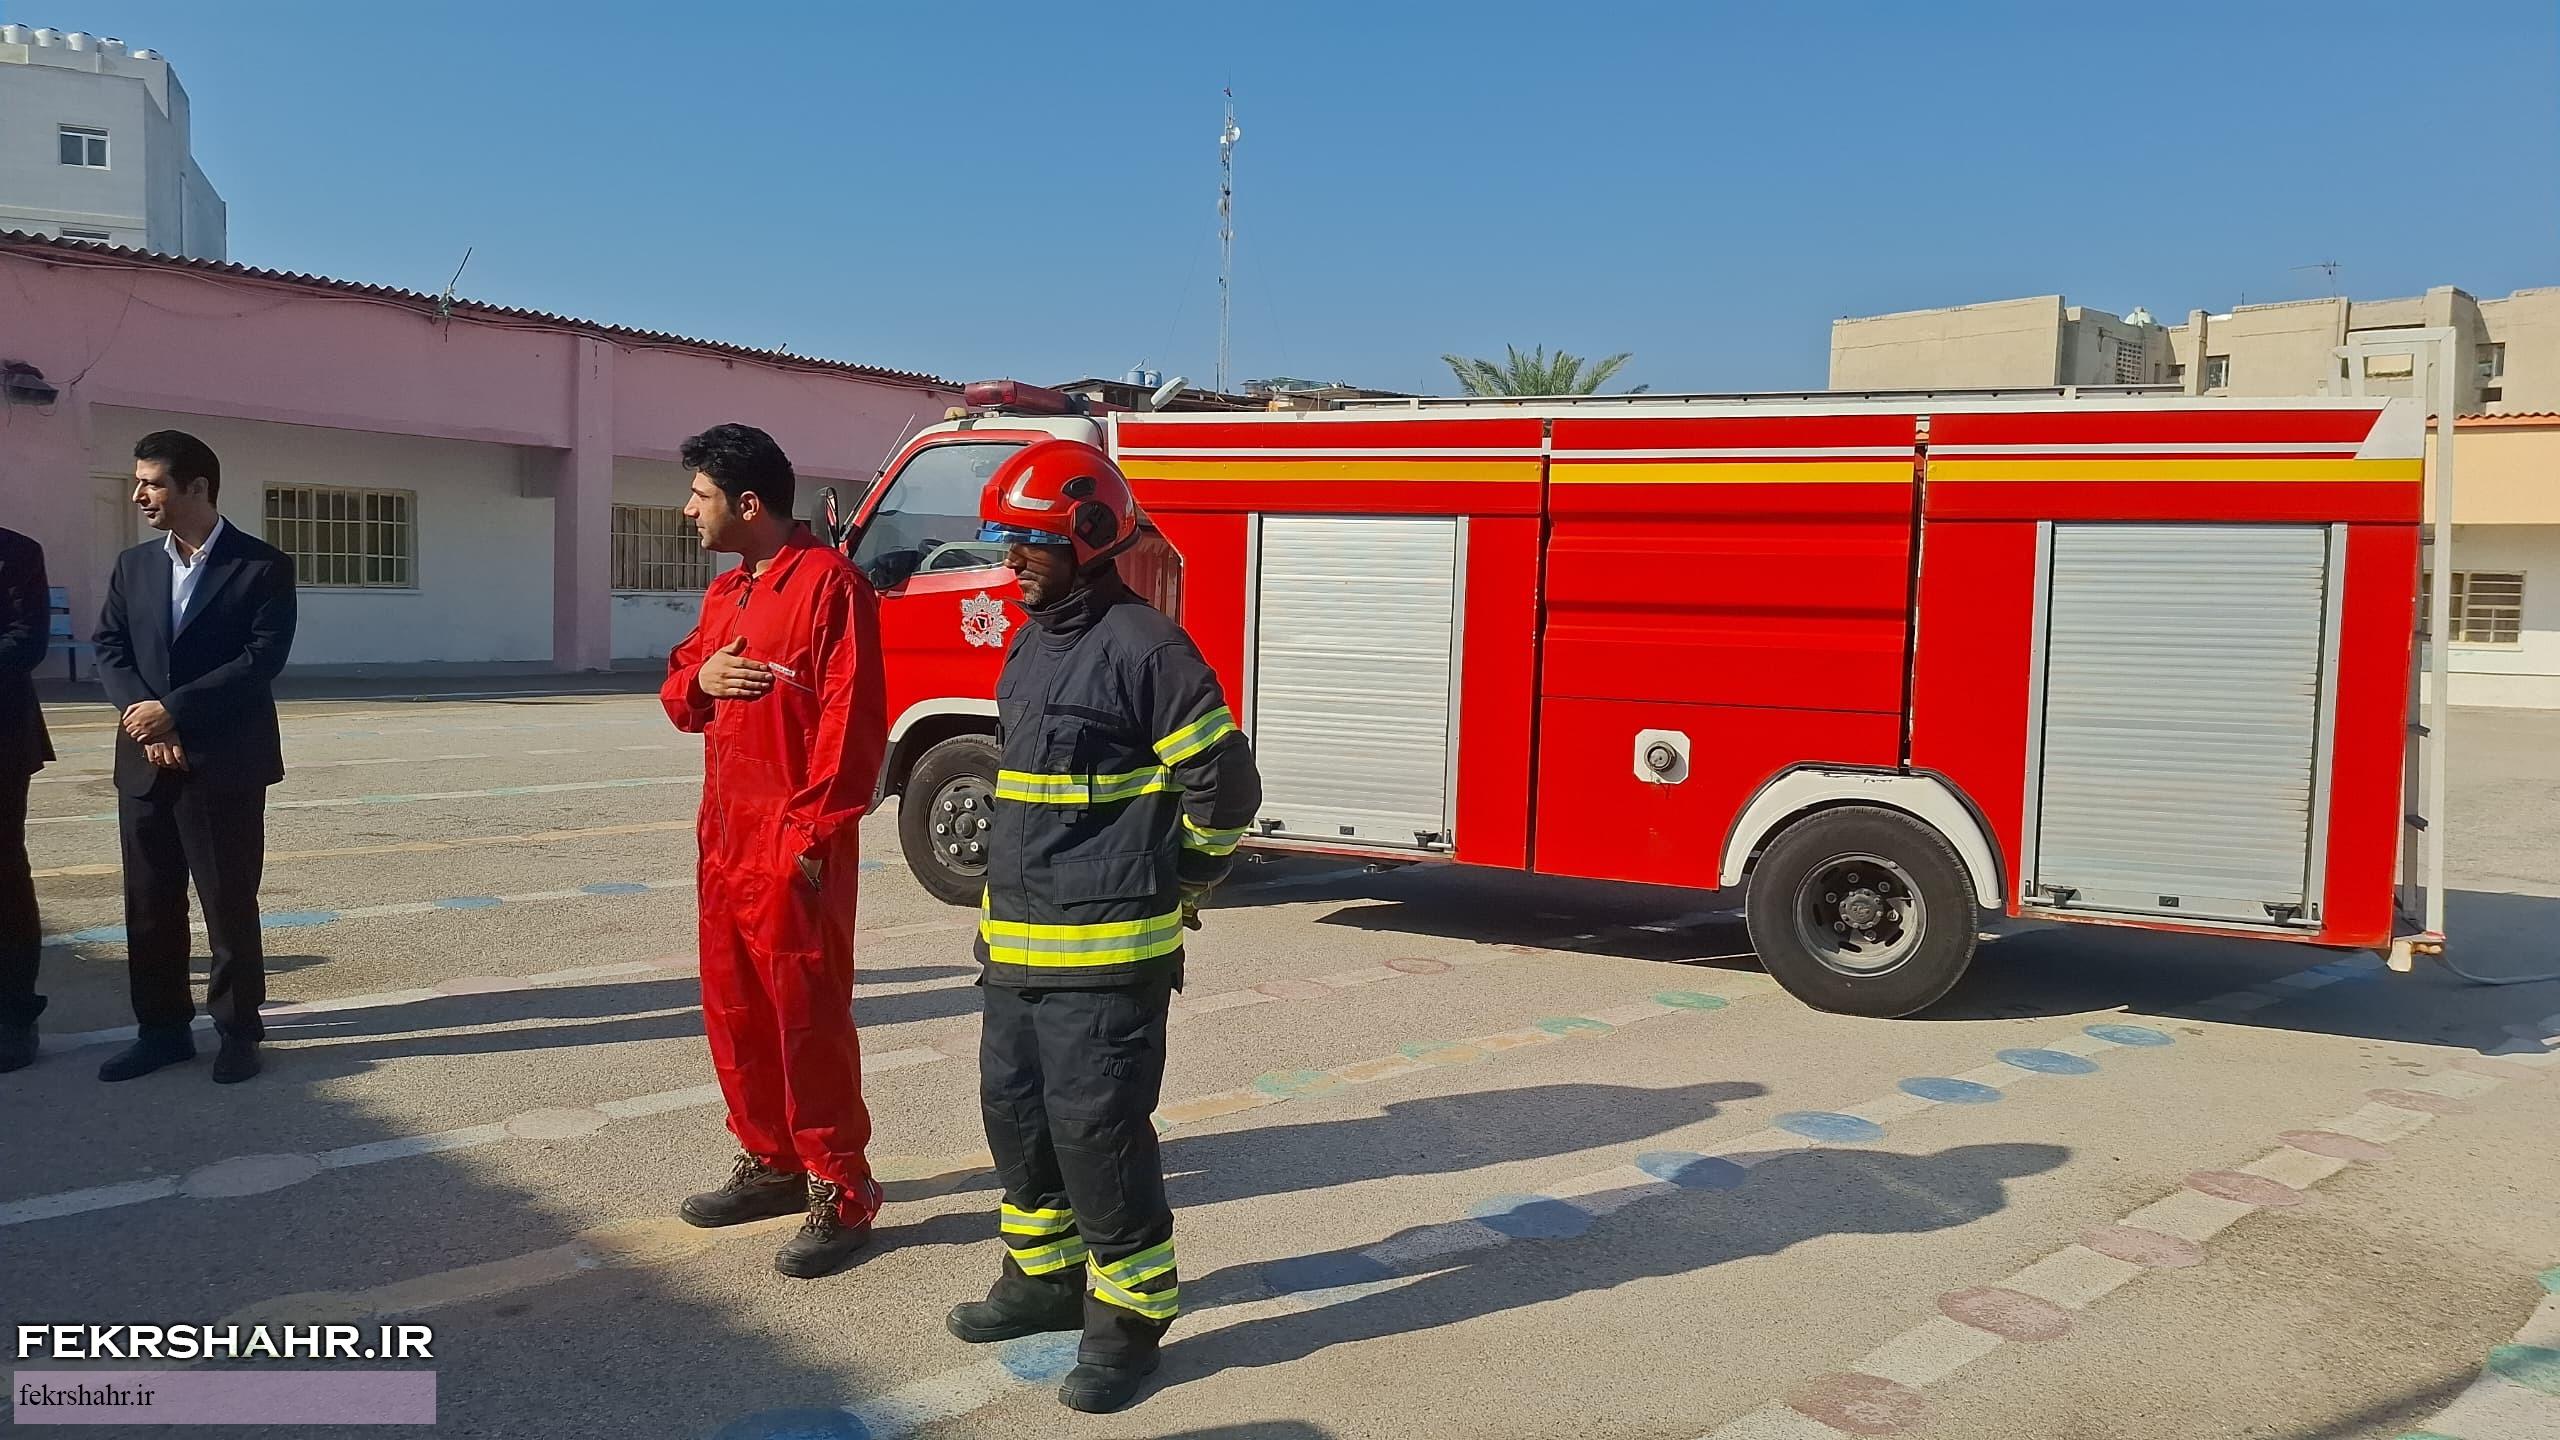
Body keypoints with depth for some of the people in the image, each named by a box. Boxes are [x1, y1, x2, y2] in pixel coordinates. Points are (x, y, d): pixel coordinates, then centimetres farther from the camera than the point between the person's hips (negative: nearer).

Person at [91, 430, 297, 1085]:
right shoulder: (134, 565, 12)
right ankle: (162, 1029, 21)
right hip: (145, 761, 5)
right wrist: (145, 720, -11)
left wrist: (175, 710, -18)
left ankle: (238, 1031, 13)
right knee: (149, 902, 9)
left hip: (225, 762, -5)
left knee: (229, 902, 2)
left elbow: (263, 657, -13)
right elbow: (109, 649, 6)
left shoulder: (262, 566, -4)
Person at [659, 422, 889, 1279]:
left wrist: (813, 832, -21)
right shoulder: (725, 595, 17)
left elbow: (853, 721, -18)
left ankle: (842, 1193, 6)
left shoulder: (829, 583, -13)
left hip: (793, 849, -9)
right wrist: (699, 679, -2)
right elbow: (679, 694, 23)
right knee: (734, 1011, 15)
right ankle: (771, 1162, 30)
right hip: (726, 839, 9)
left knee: (808, 1018, -4)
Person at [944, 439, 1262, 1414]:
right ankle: (1045, 1277, 34)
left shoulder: (1142, 647, -15)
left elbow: (1222, 784, -12)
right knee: (1017, 1113, 17)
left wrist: (1179, 885, 0)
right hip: (1018, 938, 9)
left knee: (1097, 1128, -3)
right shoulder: (1031, 647, 13)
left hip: (1107, 949, -9)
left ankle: (1129, 1314, 12)